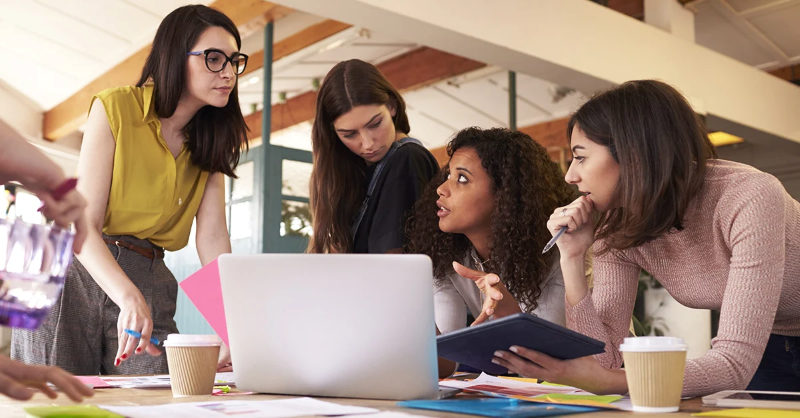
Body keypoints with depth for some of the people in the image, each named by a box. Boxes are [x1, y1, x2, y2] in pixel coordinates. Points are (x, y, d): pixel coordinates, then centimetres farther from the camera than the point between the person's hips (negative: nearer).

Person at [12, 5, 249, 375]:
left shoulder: (211, 140, 7)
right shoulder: (115, 108, -8)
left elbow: (212, 236, -5)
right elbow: (82, 224, -16)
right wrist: (129, 298, -33)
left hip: (149, 283, 4)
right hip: (76, 272, -4)